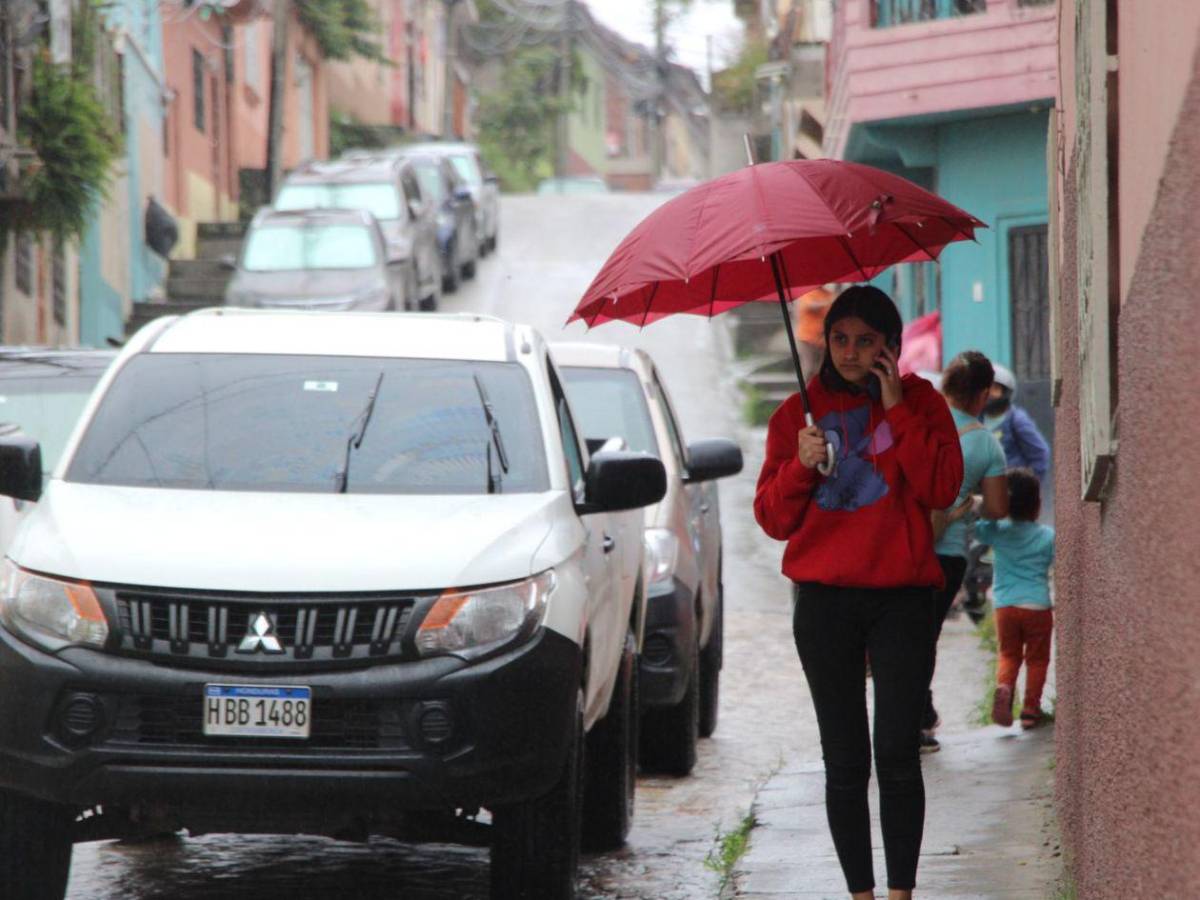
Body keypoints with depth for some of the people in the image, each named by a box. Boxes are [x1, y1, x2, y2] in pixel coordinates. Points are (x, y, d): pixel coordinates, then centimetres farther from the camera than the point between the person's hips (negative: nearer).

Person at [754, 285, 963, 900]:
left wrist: (897, 411, -11)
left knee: (897, 754, -10)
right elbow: (773, 519, 8)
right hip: (823, 599, 2)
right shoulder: (799, 412, 11)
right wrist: (800, 465, -10)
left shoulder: (920, 403, 6)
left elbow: (942, 490, -9)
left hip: (901, 597, -2)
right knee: (844, 761, 3)